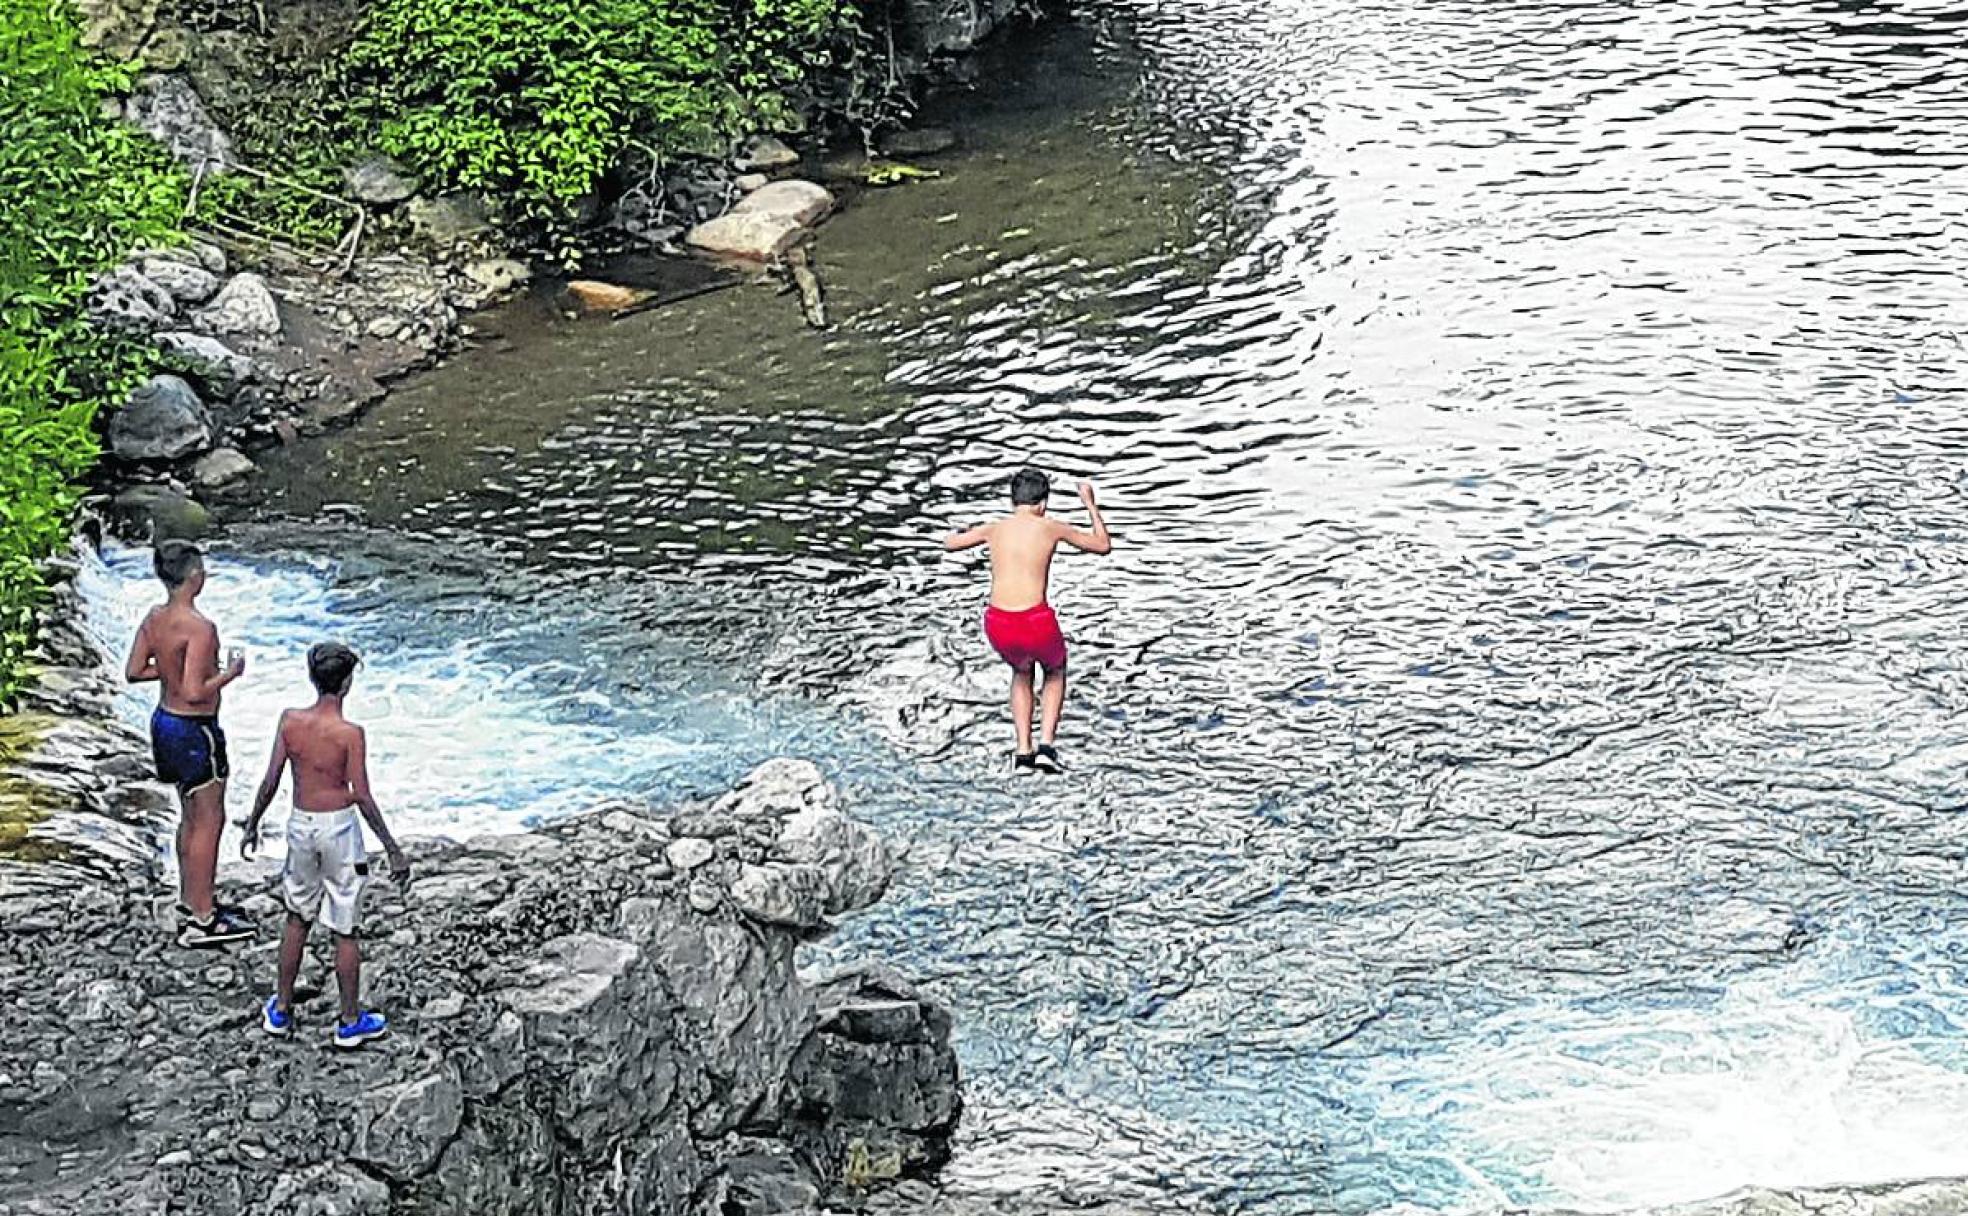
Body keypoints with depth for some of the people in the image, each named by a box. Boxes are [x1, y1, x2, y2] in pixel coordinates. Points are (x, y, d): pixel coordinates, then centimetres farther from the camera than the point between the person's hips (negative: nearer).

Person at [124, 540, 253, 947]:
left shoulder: (153, 618, 0)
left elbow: (133, 672, 7)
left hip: (164, 720, 9)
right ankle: (201, 921, 8)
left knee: (191, 816, 22)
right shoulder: (199, 627, -25)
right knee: (209, 822, 2)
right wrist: (231, 672, -13)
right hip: (194, 730, -9)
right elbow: (196, 693, -28)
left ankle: (191, 901, 33)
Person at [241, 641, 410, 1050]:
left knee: (297, 918, 21)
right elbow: (362, 797, -17)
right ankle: (350, 1021, 17)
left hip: (301, 826, 4)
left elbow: (270, 781, -2)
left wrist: (252, 825, 13)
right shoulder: (350, 733, -18)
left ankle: (281, 1011, 30)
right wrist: (393, 850, -11)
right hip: (339, 826, -4)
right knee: (344, 930, 6)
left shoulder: (290, 721, -6)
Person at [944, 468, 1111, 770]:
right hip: (1036, 622, -2)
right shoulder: (1051, 528, 6)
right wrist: (1091, 504, 34)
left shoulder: (994, 529, 13)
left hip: (998, 625, 3)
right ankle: (1046, 744, 16)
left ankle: (1024, 751, 25)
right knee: (1055, 671, 32)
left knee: (1021, 672, 35)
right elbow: (1104, 545, 21)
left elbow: (949, 543, 33)